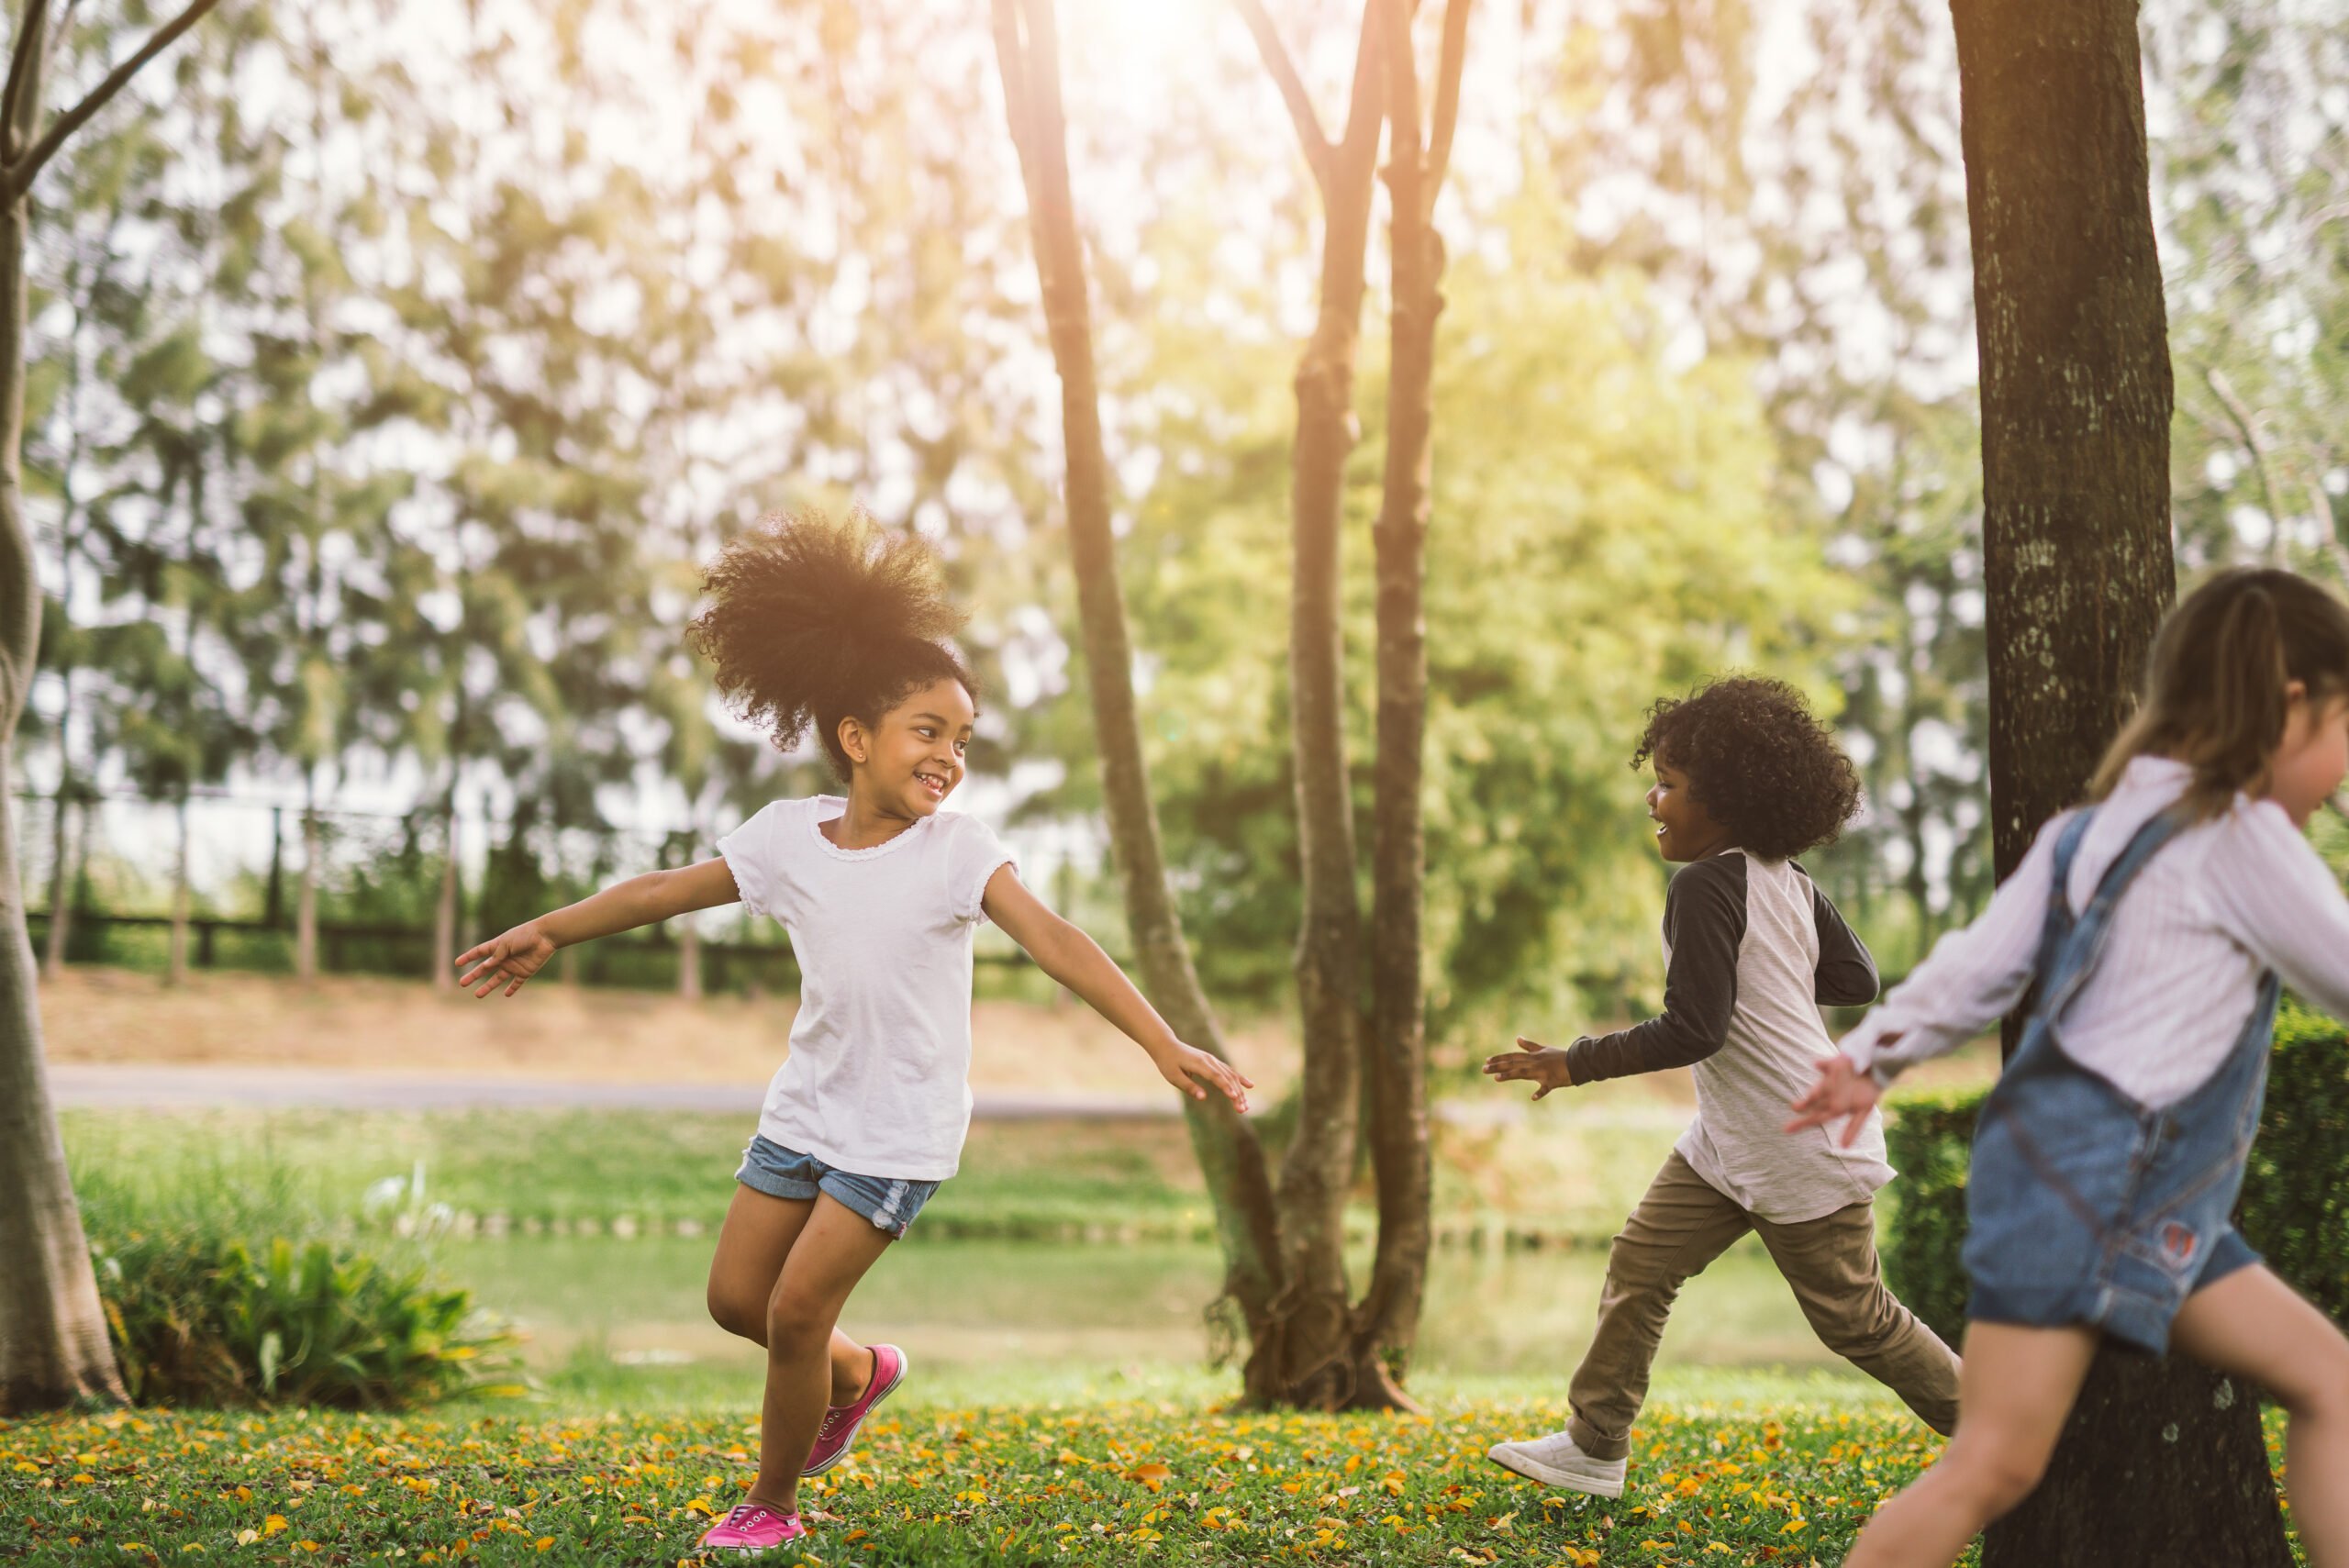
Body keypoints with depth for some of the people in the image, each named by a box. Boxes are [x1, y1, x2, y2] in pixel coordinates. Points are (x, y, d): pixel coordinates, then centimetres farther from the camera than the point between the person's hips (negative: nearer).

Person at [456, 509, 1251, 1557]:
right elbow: (670, 891, 10)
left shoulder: (956, 850, -15)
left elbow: (1053, 942, -26)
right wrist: (551, 931, 16)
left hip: (900, 1128, -5)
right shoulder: (790, 835, -3)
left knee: (796, 1310, -7)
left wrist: (1162, 1044, -37)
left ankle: (772, 1504, 16)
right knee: (734, 1299, 9)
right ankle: (857, 1375, 39)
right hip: (807, 1108, 5)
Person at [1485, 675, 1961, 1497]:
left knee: (1855, 1318, 4)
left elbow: (1693, 1031, -26)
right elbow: (1857, 980, 10)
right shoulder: (1785, 880, 4)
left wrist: (1574, 1064, -20)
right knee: (1640, 1263, 7)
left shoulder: (1706, 885, -22)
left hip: (1803, 1146, -10)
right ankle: (1596, 1446, 12)